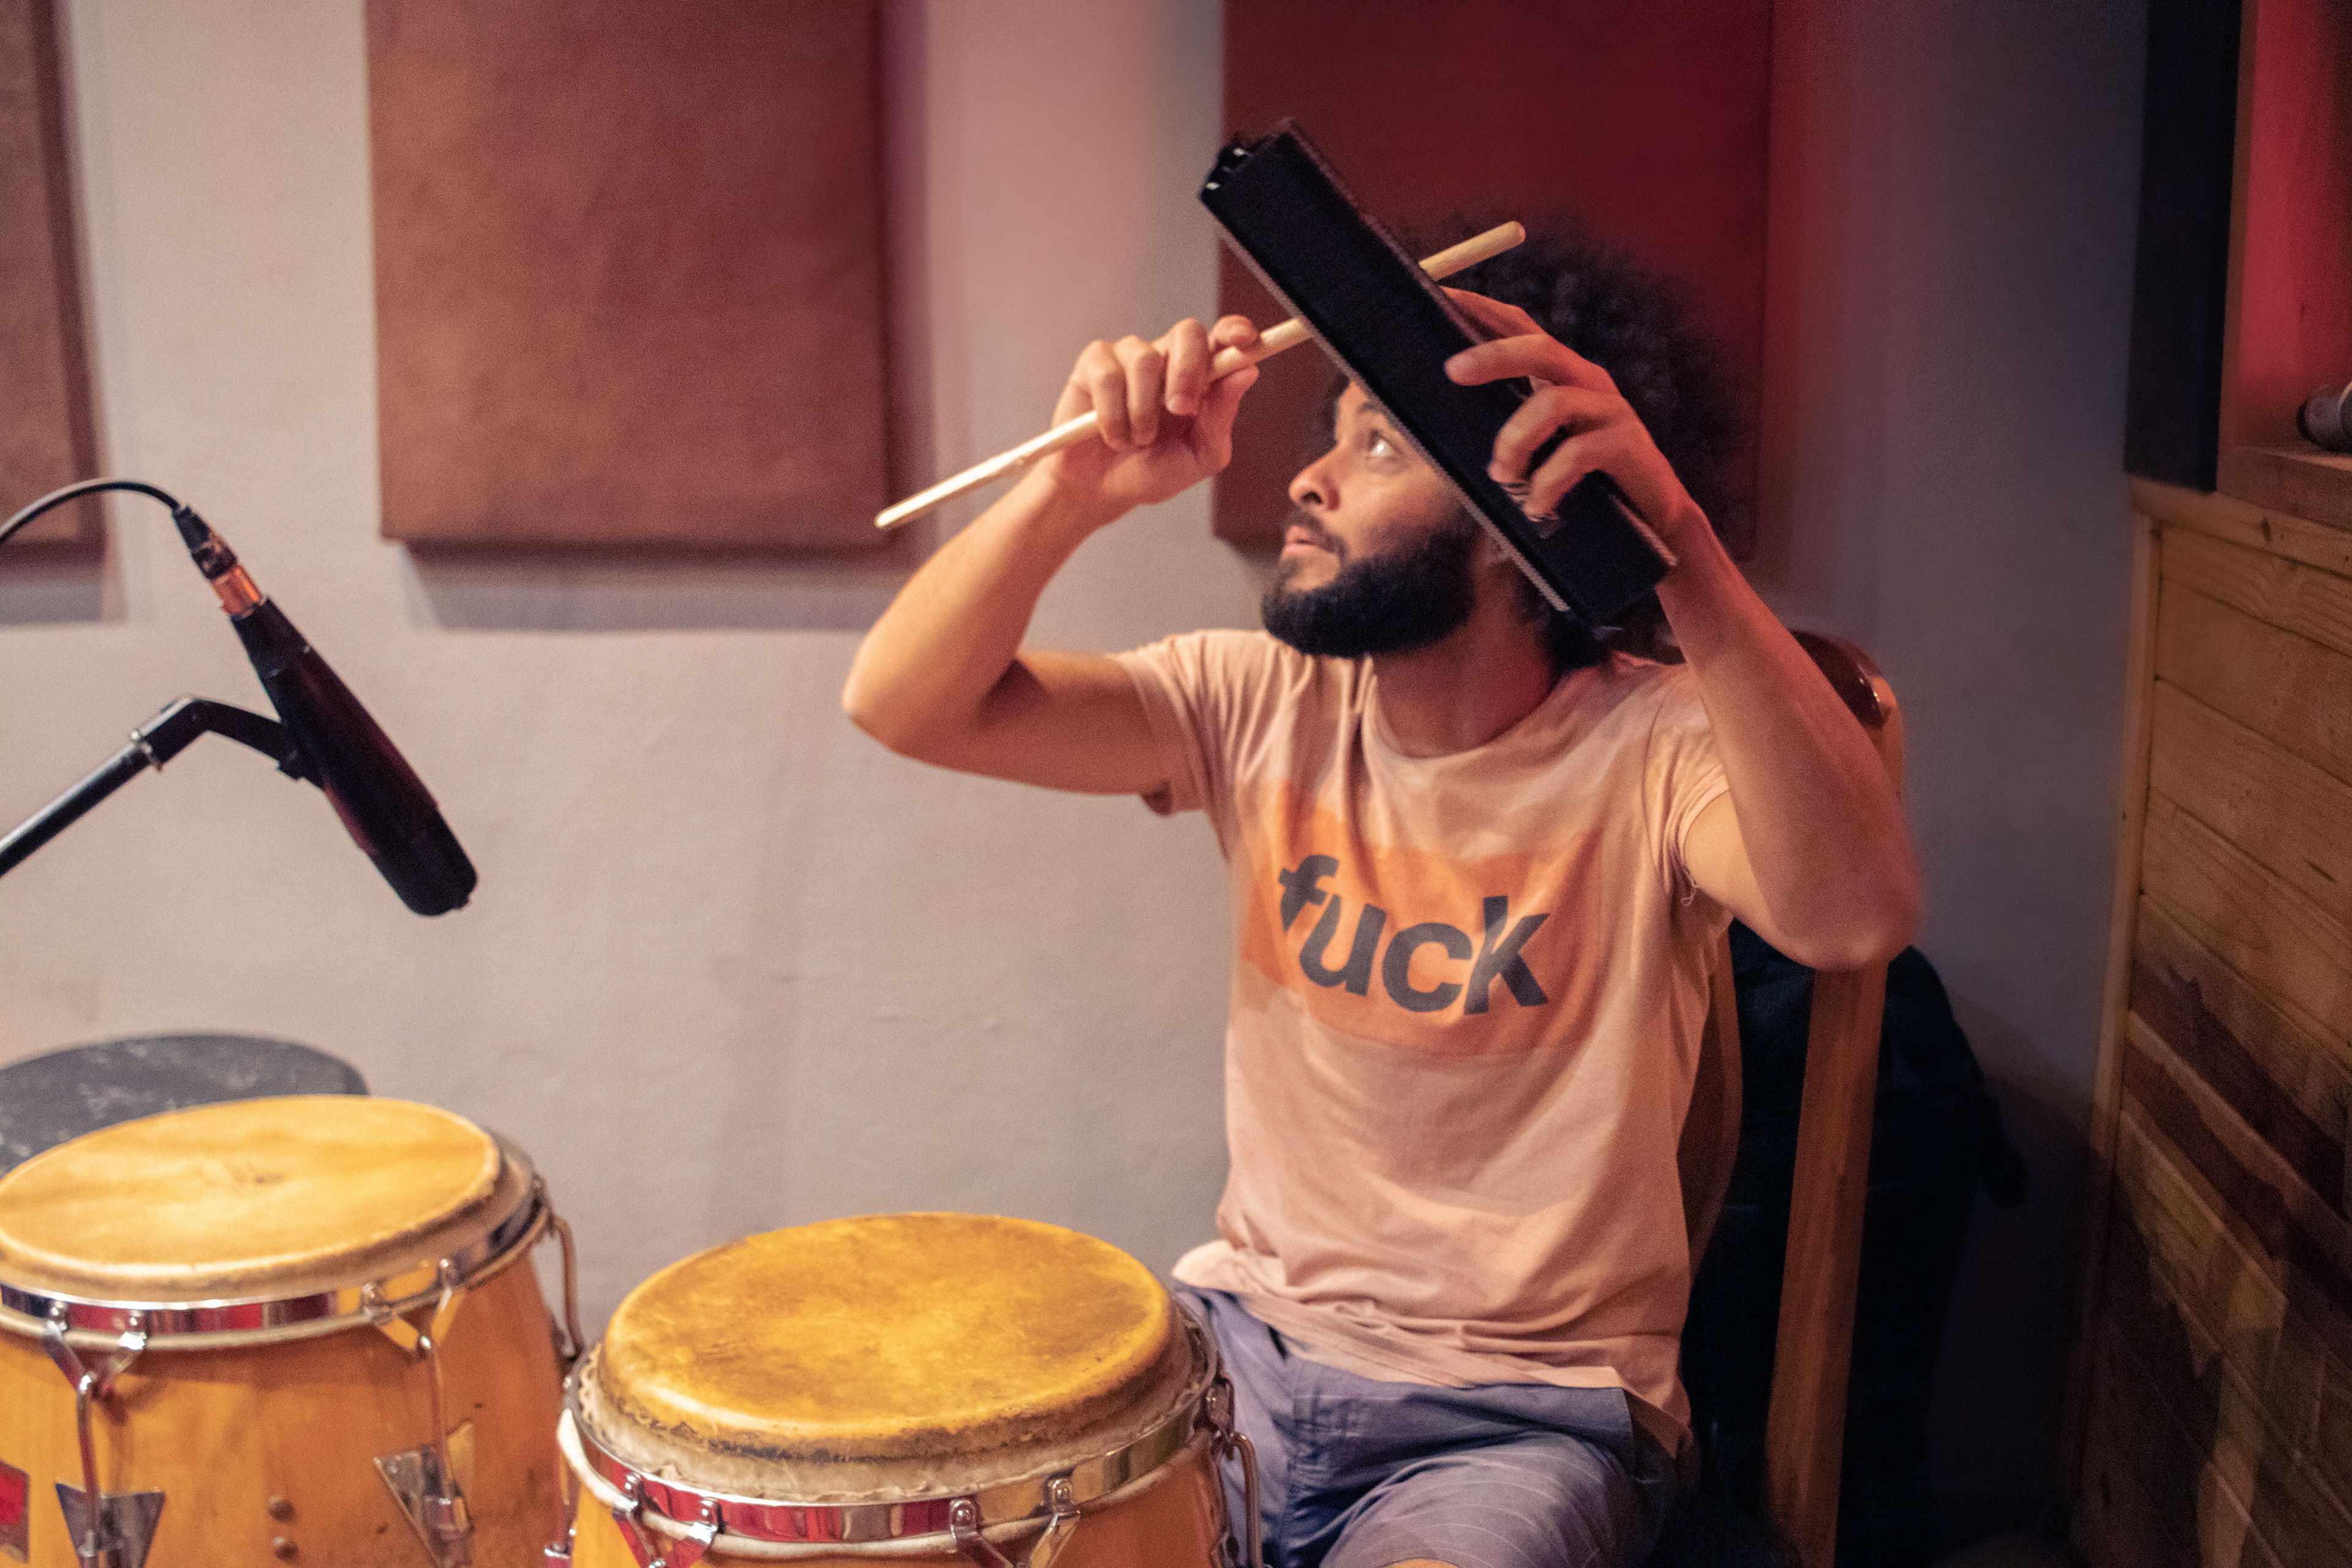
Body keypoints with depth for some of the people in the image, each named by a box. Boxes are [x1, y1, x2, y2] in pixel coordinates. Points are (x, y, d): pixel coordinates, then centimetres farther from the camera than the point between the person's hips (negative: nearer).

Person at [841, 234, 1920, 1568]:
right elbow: (907, 703, -7)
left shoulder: (1651, 747, -14)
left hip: (1527, 1414, -3)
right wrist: (1079, 488, -23)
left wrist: (1677, 541, -44)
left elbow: (1857, 917, -35)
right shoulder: (1265, 706, -1)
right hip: (1246, 1338, 4)